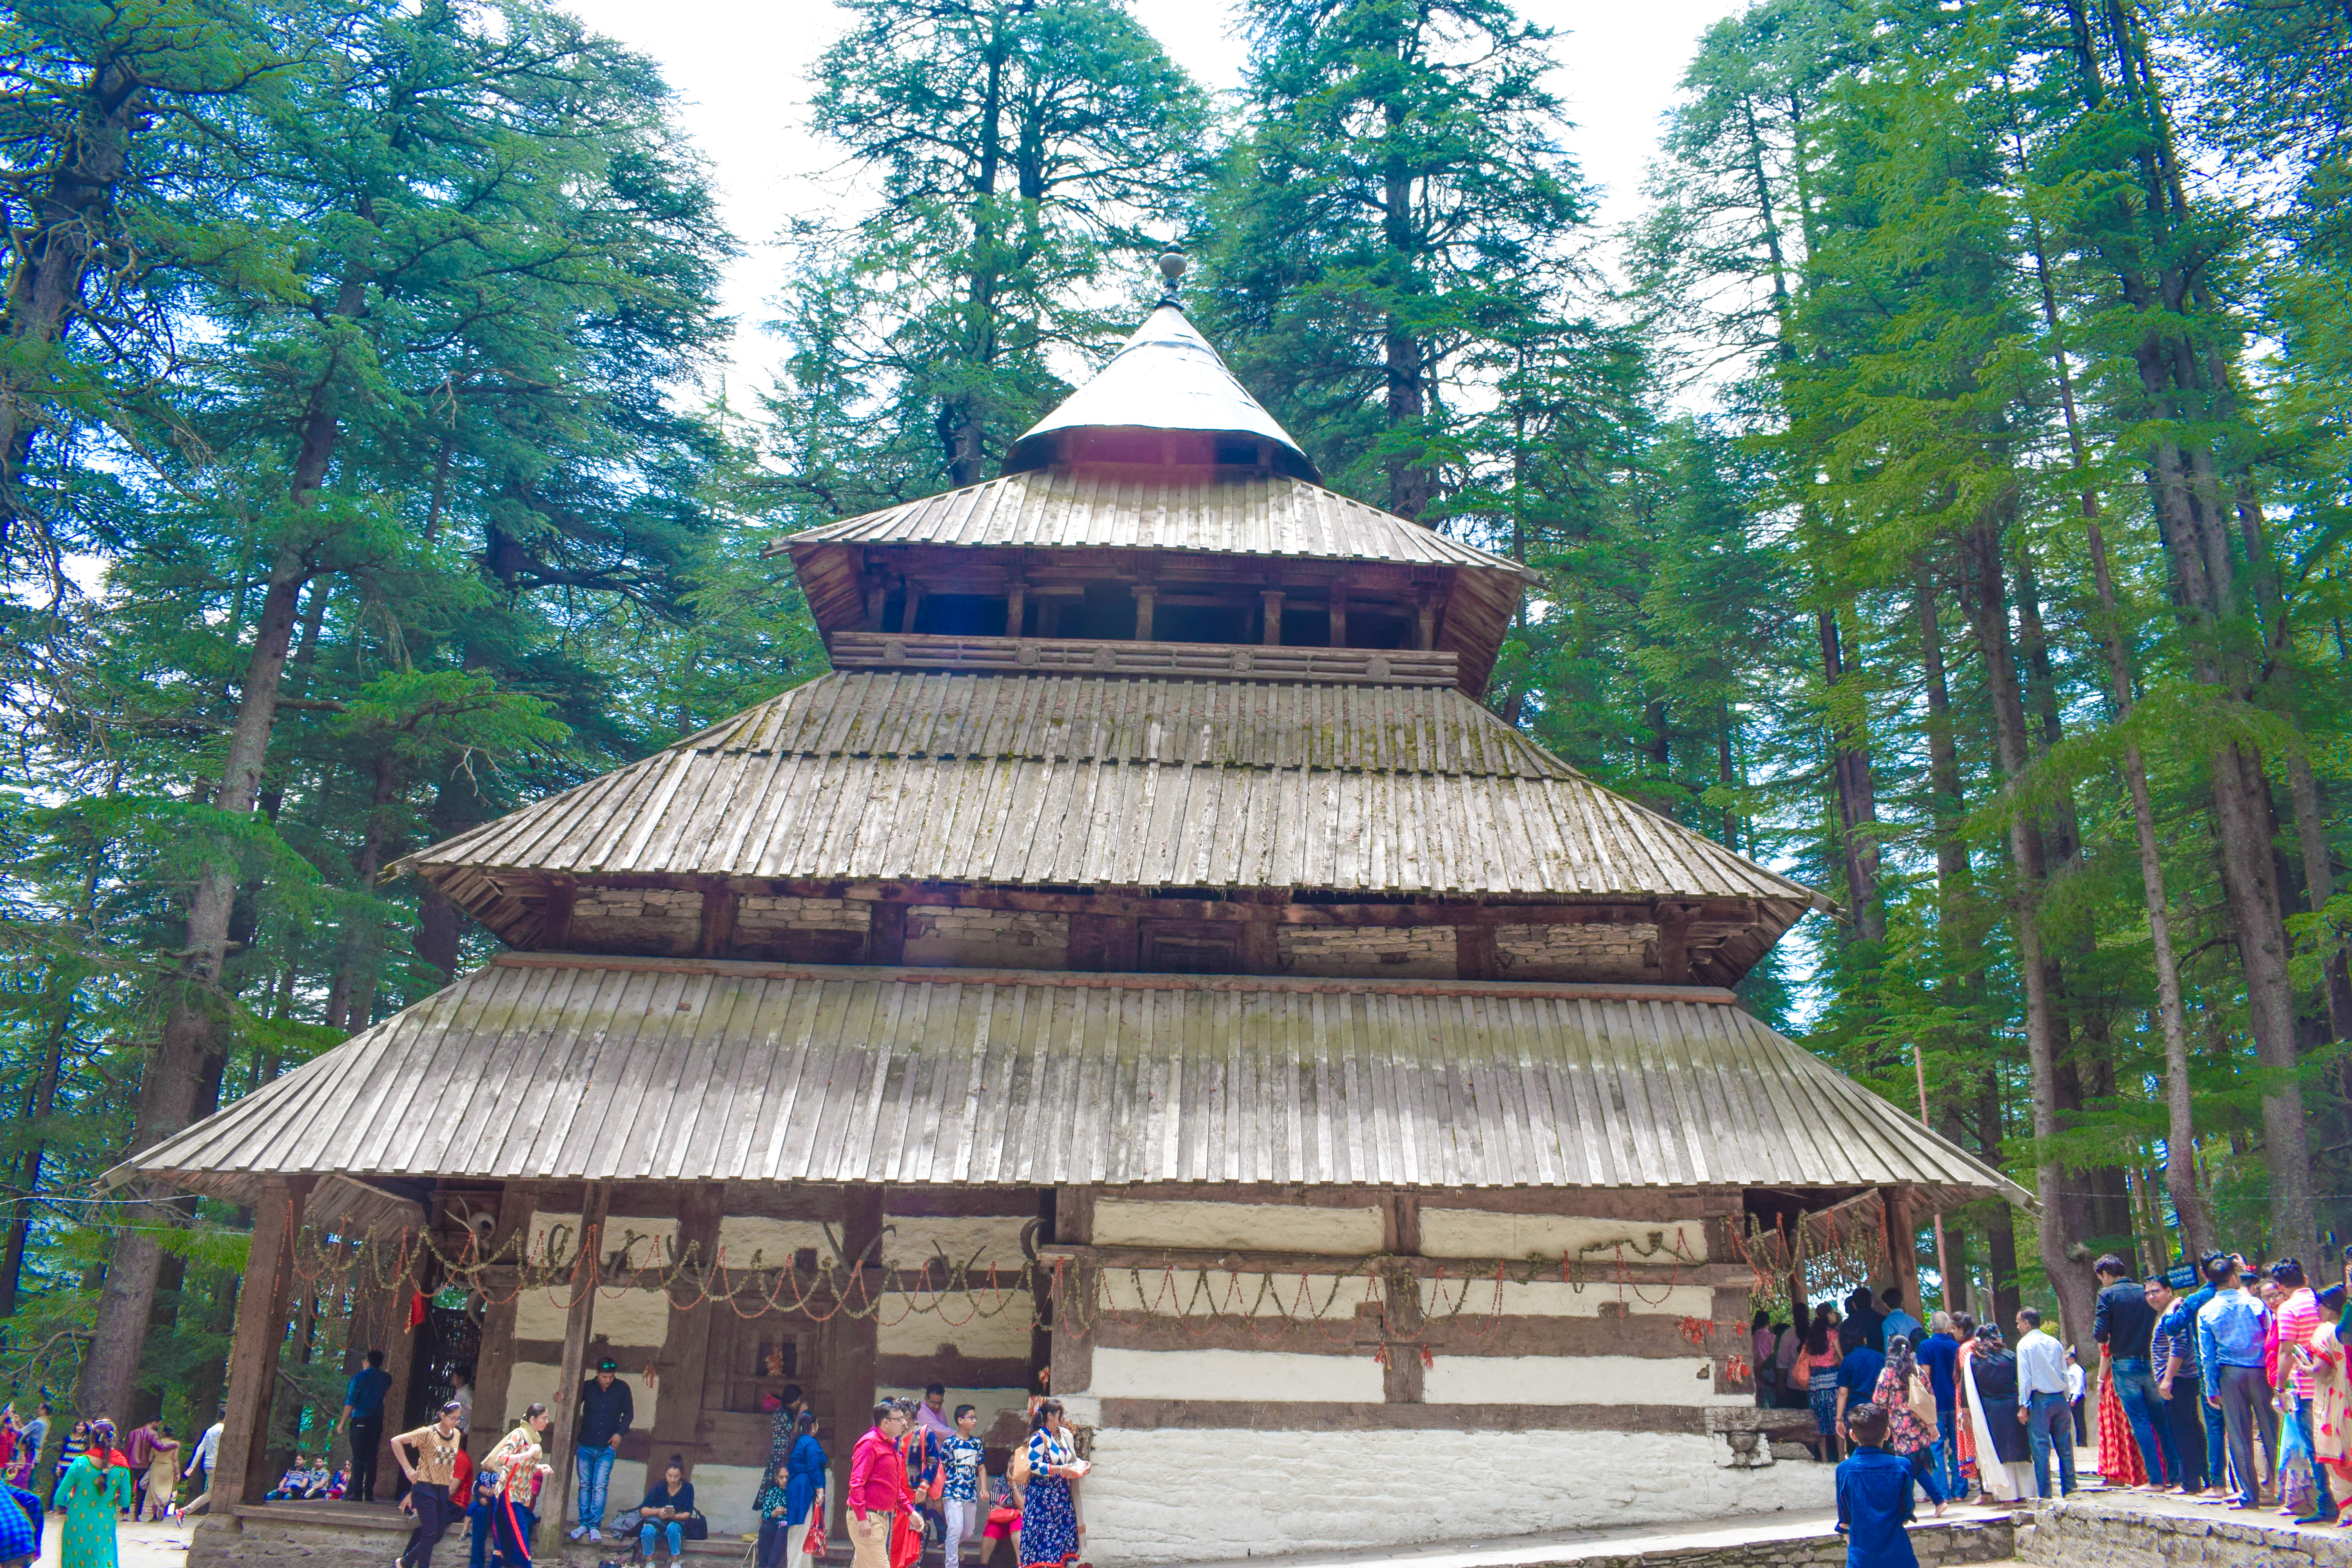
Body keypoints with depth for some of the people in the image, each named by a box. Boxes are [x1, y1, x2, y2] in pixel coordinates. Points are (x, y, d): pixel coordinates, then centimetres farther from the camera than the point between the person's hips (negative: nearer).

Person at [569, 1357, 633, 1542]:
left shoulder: (622, 1389, 0)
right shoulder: (587, 1387, 0)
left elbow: (629, 1413, 6)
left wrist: (620, 1433, -7)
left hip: (607, 1447, -1)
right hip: (585, 1445, 2)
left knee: (600, 1486, -8)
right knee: (585, 1485, 5)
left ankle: (595, 1525, -5)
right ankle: (584, 1523, 13)